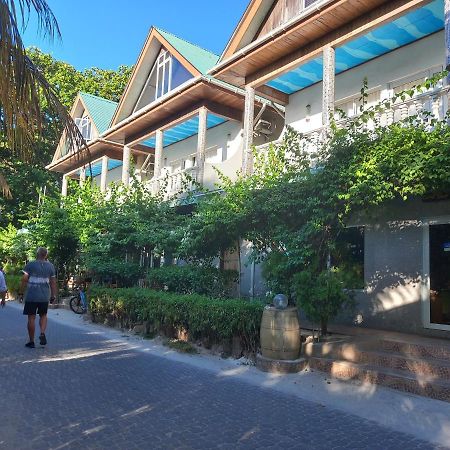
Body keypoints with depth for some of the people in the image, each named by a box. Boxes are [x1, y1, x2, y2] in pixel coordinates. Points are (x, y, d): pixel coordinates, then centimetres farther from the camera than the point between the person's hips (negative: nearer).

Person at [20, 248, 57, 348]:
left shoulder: (30, 264, -3)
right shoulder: (50, 266, 5)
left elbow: (24, 279, -8)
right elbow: (53, 282, 6)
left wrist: (22, 292, 2)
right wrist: (53, 295, 12)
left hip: (31, 296, -2)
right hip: (44, 296, 2)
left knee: (31, 317, 6)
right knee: (43, 315, 19)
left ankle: (31, 341, 12)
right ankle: (42, 333, -4)